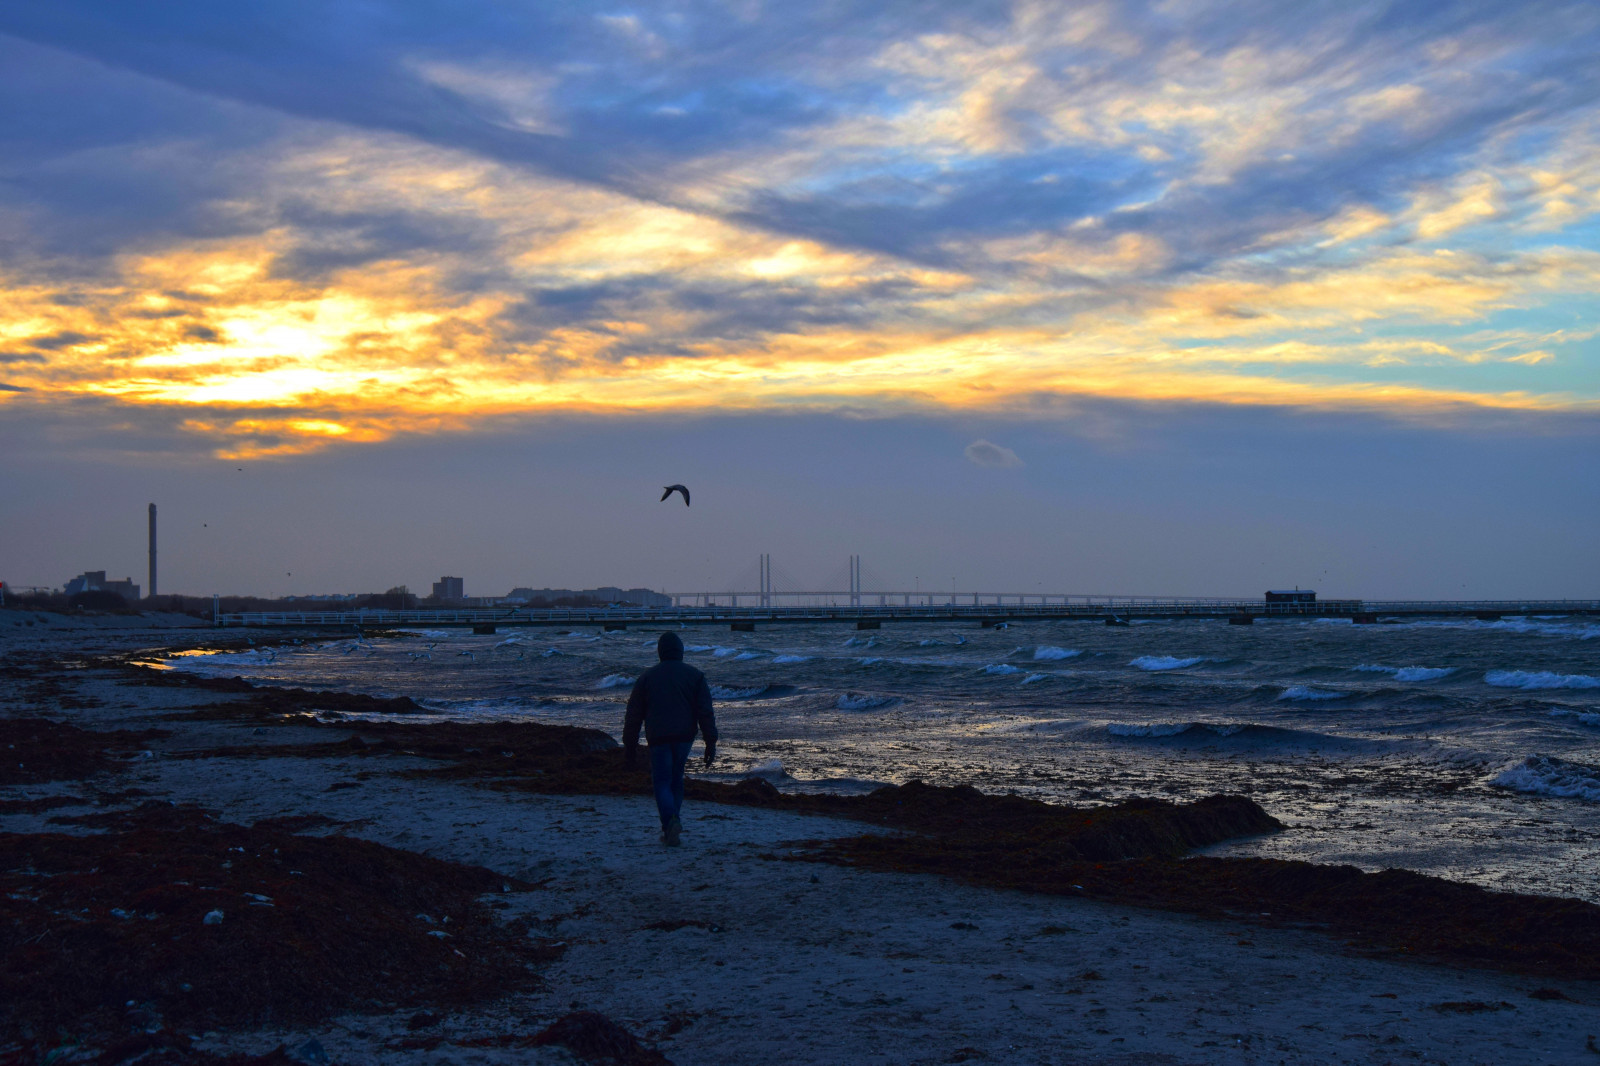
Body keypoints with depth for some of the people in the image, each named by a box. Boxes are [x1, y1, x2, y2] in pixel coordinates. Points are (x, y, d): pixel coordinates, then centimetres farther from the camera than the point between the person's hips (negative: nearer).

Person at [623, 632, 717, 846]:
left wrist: (630, 746, 13)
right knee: (676, 778, 18)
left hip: (658, 738, -1)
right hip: (684, 736, 1)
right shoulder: (695, 676, 3)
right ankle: (669, 829, 18)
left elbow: (634, 715, 5)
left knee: (662, 782, 2)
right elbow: (706, 713, -4)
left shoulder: (646, 677, 4)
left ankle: (671, 820, -24)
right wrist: (711, 744, -2)